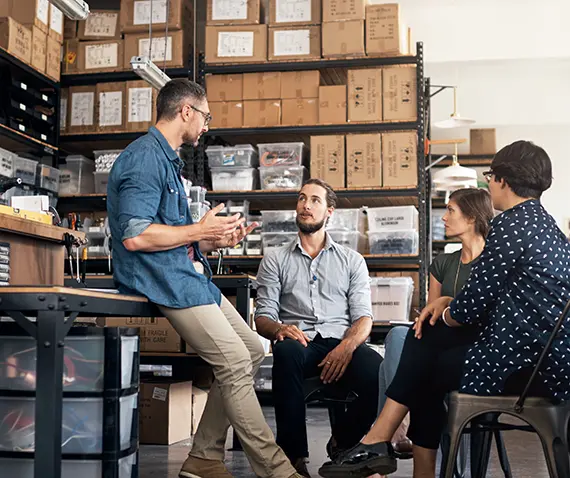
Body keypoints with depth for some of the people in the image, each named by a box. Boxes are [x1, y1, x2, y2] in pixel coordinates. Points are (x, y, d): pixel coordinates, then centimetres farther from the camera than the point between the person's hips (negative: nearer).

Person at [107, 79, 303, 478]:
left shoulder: (167, 159, 21)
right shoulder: (145, 157, -13)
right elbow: (135, 235, -24)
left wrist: (217, 240, 13)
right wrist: (200, 230, -15)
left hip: (189, 276, 11)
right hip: (166, 281, -11)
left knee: (253, 351, 9)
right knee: (236, 364, -14)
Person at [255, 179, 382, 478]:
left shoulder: (352, 260, 18)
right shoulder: (275, 260, 17)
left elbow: (363, 316, 8)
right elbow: (262, 317, 8)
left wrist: (346, 347, -15)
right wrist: (279, 329, -17)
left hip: (342, 342, 1)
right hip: (299, 341, -1)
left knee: (379, 373, -32)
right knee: (287, 351, -39)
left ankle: (342, 443, -1)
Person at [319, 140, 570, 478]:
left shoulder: (511, 224, -14)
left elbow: (472, 307, -13)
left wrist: (446, 314, 8)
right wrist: (448, 303, 7)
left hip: (529, 367, -9)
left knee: (426, 370, 10)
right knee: (425, 336, 13)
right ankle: (379, 441, 12)